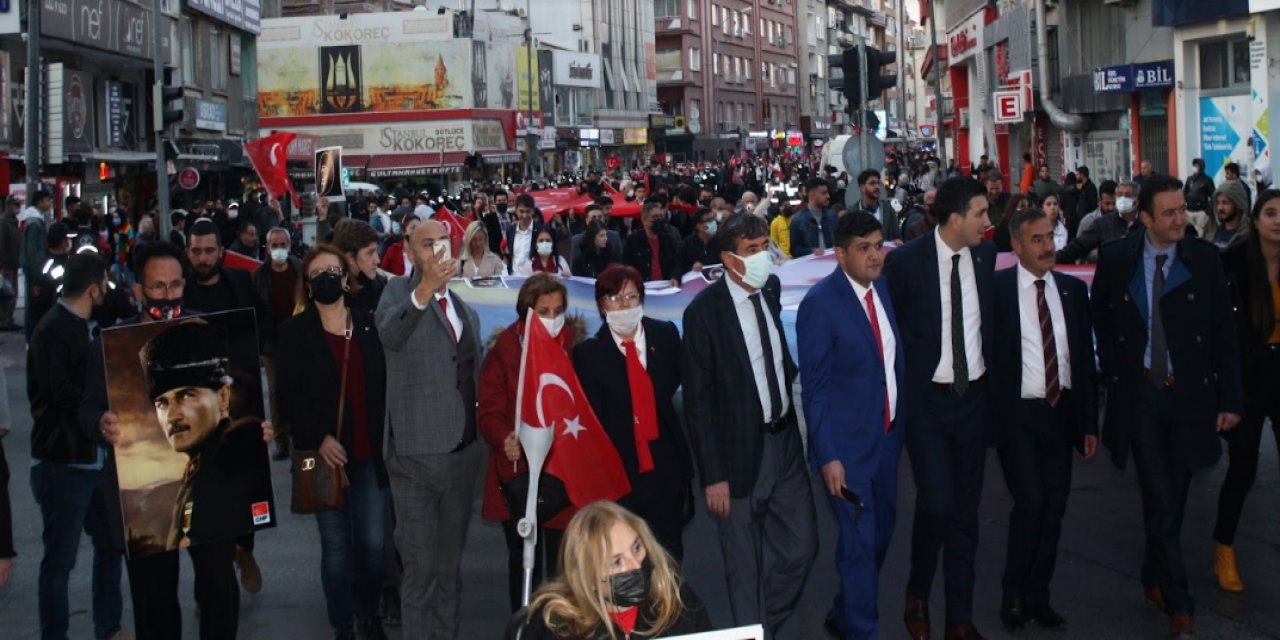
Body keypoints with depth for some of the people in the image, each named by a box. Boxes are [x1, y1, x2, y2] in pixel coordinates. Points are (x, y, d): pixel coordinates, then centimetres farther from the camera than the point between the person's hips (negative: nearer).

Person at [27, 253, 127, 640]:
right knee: (61, 559, 1)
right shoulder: (52, 330, -15)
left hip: (99, 458, 9)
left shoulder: (89, 328, 13)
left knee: (111, 544, 17)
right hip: (63, 463, -9)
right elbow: (60, 392, -24)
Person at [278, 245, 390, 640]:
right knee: (336, 546, 4)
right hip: (327, 454, -2)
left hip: (370, 454, 2)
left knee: (374, 544, 3)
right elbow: (290, 395, -4)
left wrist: (386, 438, -3)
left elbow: (385, 384, 6)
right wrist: (318, 438, -15)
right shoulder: (295, 331, 0)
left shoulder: (369, 325, 6)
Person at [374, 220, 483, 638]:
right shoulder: (399, 290, -4)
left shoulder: (466, 312, 15)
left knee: (450, 565, 15)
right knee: (420, 567, -2)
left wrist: (481, 436, 16)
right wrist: (425, 289, -44)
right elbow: (389, 335, -28)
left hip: (462, 454, 6)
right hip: (416, 453, -6)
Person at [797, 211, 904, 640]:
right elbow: (815, 387, -16)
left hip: (887, 436, 7)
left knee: (881, 532, 18)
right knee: (859, 541, -1)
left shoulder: (883, 287, 3)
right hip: (847, 443, -7)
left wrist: (903, 424, 9)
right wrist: (828, 457, -19)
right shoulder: (820, 303, -17)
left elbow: (893, 360, 11)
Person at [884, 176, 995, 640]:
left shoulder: (986, 255, 0)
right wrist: (898, 387, -3)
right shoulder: (906, 261, -12)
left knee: (966, 510, 8)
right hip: (926, 400, -4)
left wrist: (991, 377, 10)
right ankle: (917, 595, 17)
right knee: (937, 504, -11)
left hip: (974, 397, 4)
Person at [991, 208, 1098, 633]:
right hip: (1017, 414, -5)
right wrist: (988, 418, -9)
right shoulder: (996, 289, -6)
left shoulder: (1073, 290, 7)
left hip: (1061, 411, 5)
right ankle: (1012, 599, 7)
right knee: (1030, 504, -12)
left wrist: (1089, 423, 7)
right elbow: (984, 355, -5)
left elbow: (1085, 359, 10)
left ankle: (1037, 598, 22)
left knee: (1054, 509, 8)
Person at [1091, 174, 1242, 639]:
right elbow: (1100, 316, 13)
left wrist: (1230, 398, -3)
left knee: (1174, 497, 11)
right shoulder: (1115, 259, -2)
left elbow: (1224, 333, 0)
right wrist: (1112, 366, 3)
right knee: (1160, 500, -4)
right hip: (1139, 394, -1)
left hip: (1189, 395, 1)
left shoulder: (1204, 259, -2)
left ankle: (1155, 577, 33)